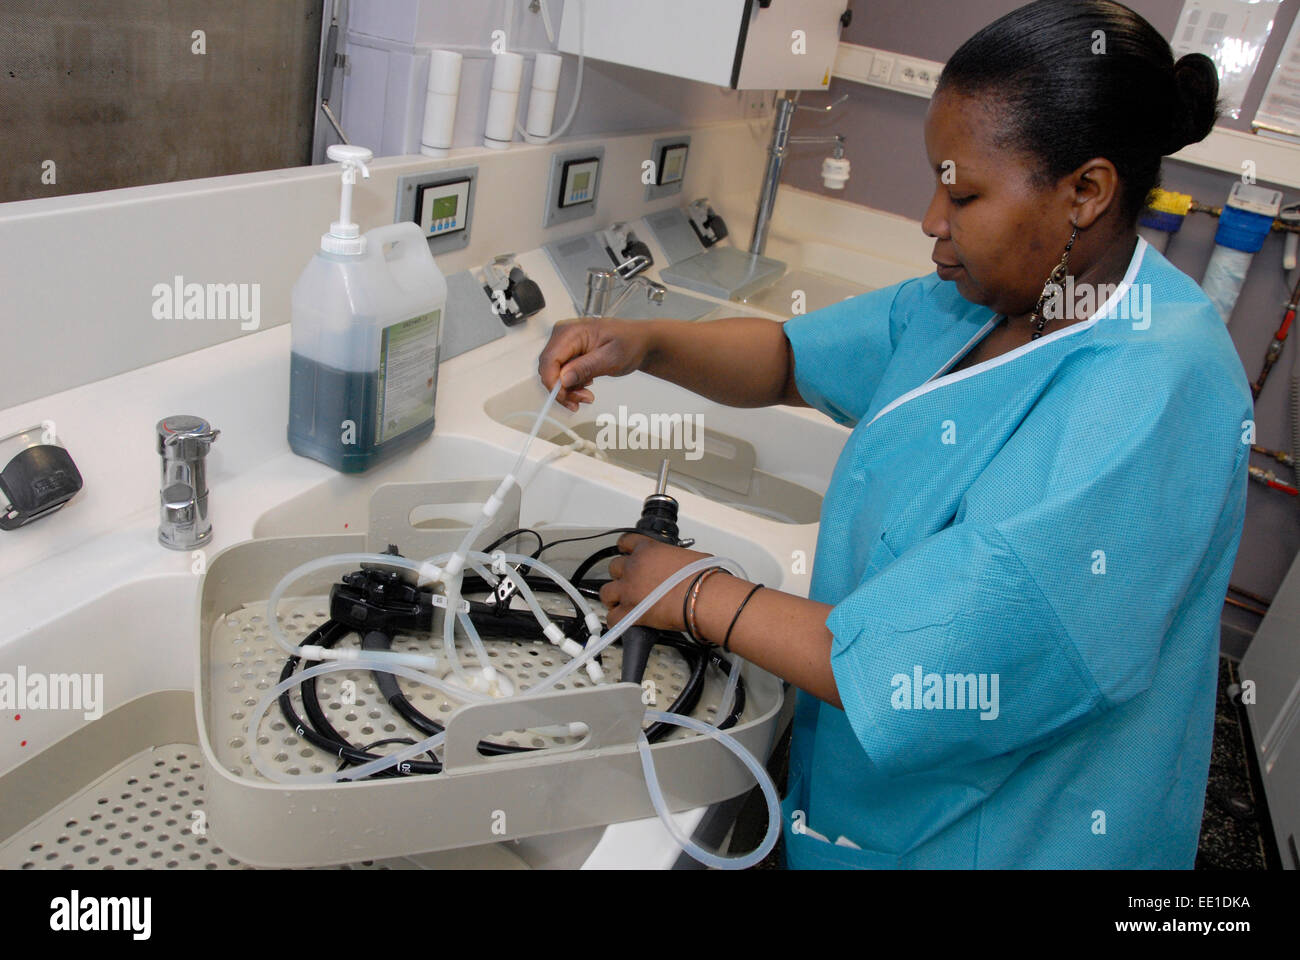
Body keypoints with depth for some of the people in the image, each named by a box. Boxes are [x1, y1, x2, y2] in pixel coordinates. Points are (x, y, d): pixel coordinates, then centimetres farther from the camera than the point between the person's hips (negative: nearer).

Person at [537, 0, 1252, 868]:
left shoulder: (1146, 411, -32)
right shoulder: (981, 300, -4)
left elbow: (919, 678, -33)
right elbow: (791, 359, 3)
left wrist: (697, 597, -22)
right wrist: (645, 344, -15)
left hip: (990, 833, -7)